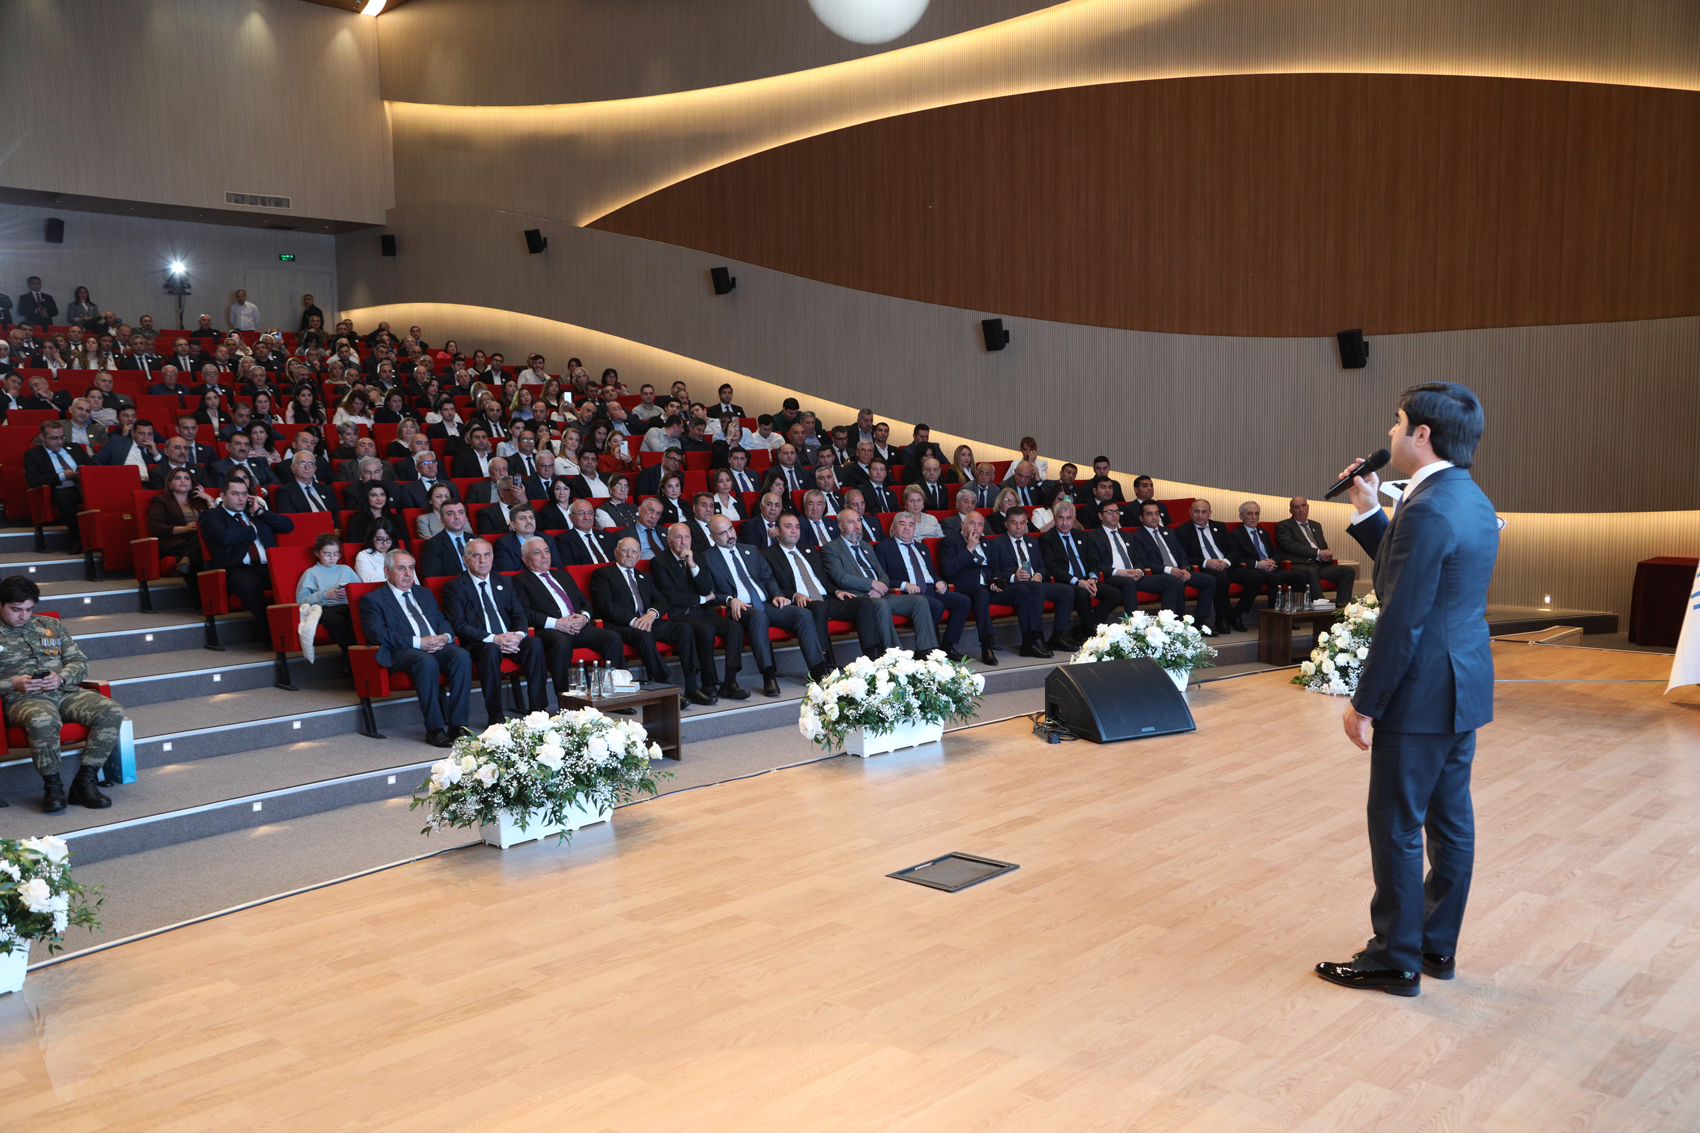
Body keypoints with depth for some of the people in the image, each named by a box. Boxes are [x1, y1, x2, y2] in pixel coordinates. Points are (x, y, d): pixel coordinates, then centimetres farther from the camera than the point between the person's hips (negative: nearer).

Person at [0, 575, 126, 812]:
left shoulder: (51, 625, 23)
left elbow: (79, 662, 17)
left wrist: (61, 678, -5)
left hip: (66, 692, 4)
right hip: (23, 698, -4)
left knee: (112, 711, -25)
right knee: (43, 721, -42)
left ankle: (84, 781, -20)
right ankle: (52, 787, -22)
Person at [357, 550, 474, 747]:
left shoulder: (424, 592, 28)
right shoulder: (372, 600, 9)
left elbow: (443, 620, 22)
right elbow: (379, 634, -6)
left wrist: (445, 636, -4)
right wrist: (418, 642, -15)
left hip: (437, 645, 5)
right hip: (402, 651, -5)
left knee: (462, 656, -28)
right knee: (427, 662, -38)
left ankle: (457, 724, -26)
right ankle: (434, 729, -31)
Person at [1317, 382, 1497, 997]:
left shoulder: (1427, 509, -21)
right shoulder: (1473, 500, 10)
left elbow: (1402, 621, -22)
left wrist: (1364, 704, -16)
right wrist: (1368, 513, 13)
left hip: (1422, 694, -10)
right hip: (1463, 688, 10)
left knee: (1397, 827, 2)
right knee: (1450, 821, 16)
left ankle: (1396, 959, 12)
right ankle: (1437, 945, 28)